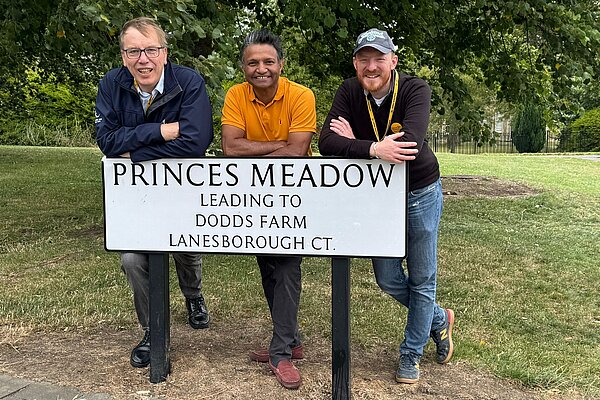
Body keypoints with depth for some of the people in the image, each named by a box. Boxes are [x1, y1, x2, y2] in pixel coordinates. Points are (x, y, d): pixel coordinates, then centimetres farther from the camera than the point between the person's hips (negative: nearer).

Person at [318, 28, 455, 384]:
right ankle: (439, 320, 39)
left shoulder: (415, 89, -21)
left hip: (420, 192, -3)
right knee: (388, 280, 11)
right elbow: (327, 142, -24)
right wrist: (372, 149, -39)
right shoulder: (350, 92, -11)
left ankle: (411, 355, 28)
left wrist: (355, 143, -27)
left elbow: (410, 144, -37)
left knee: (421, 279, 8)